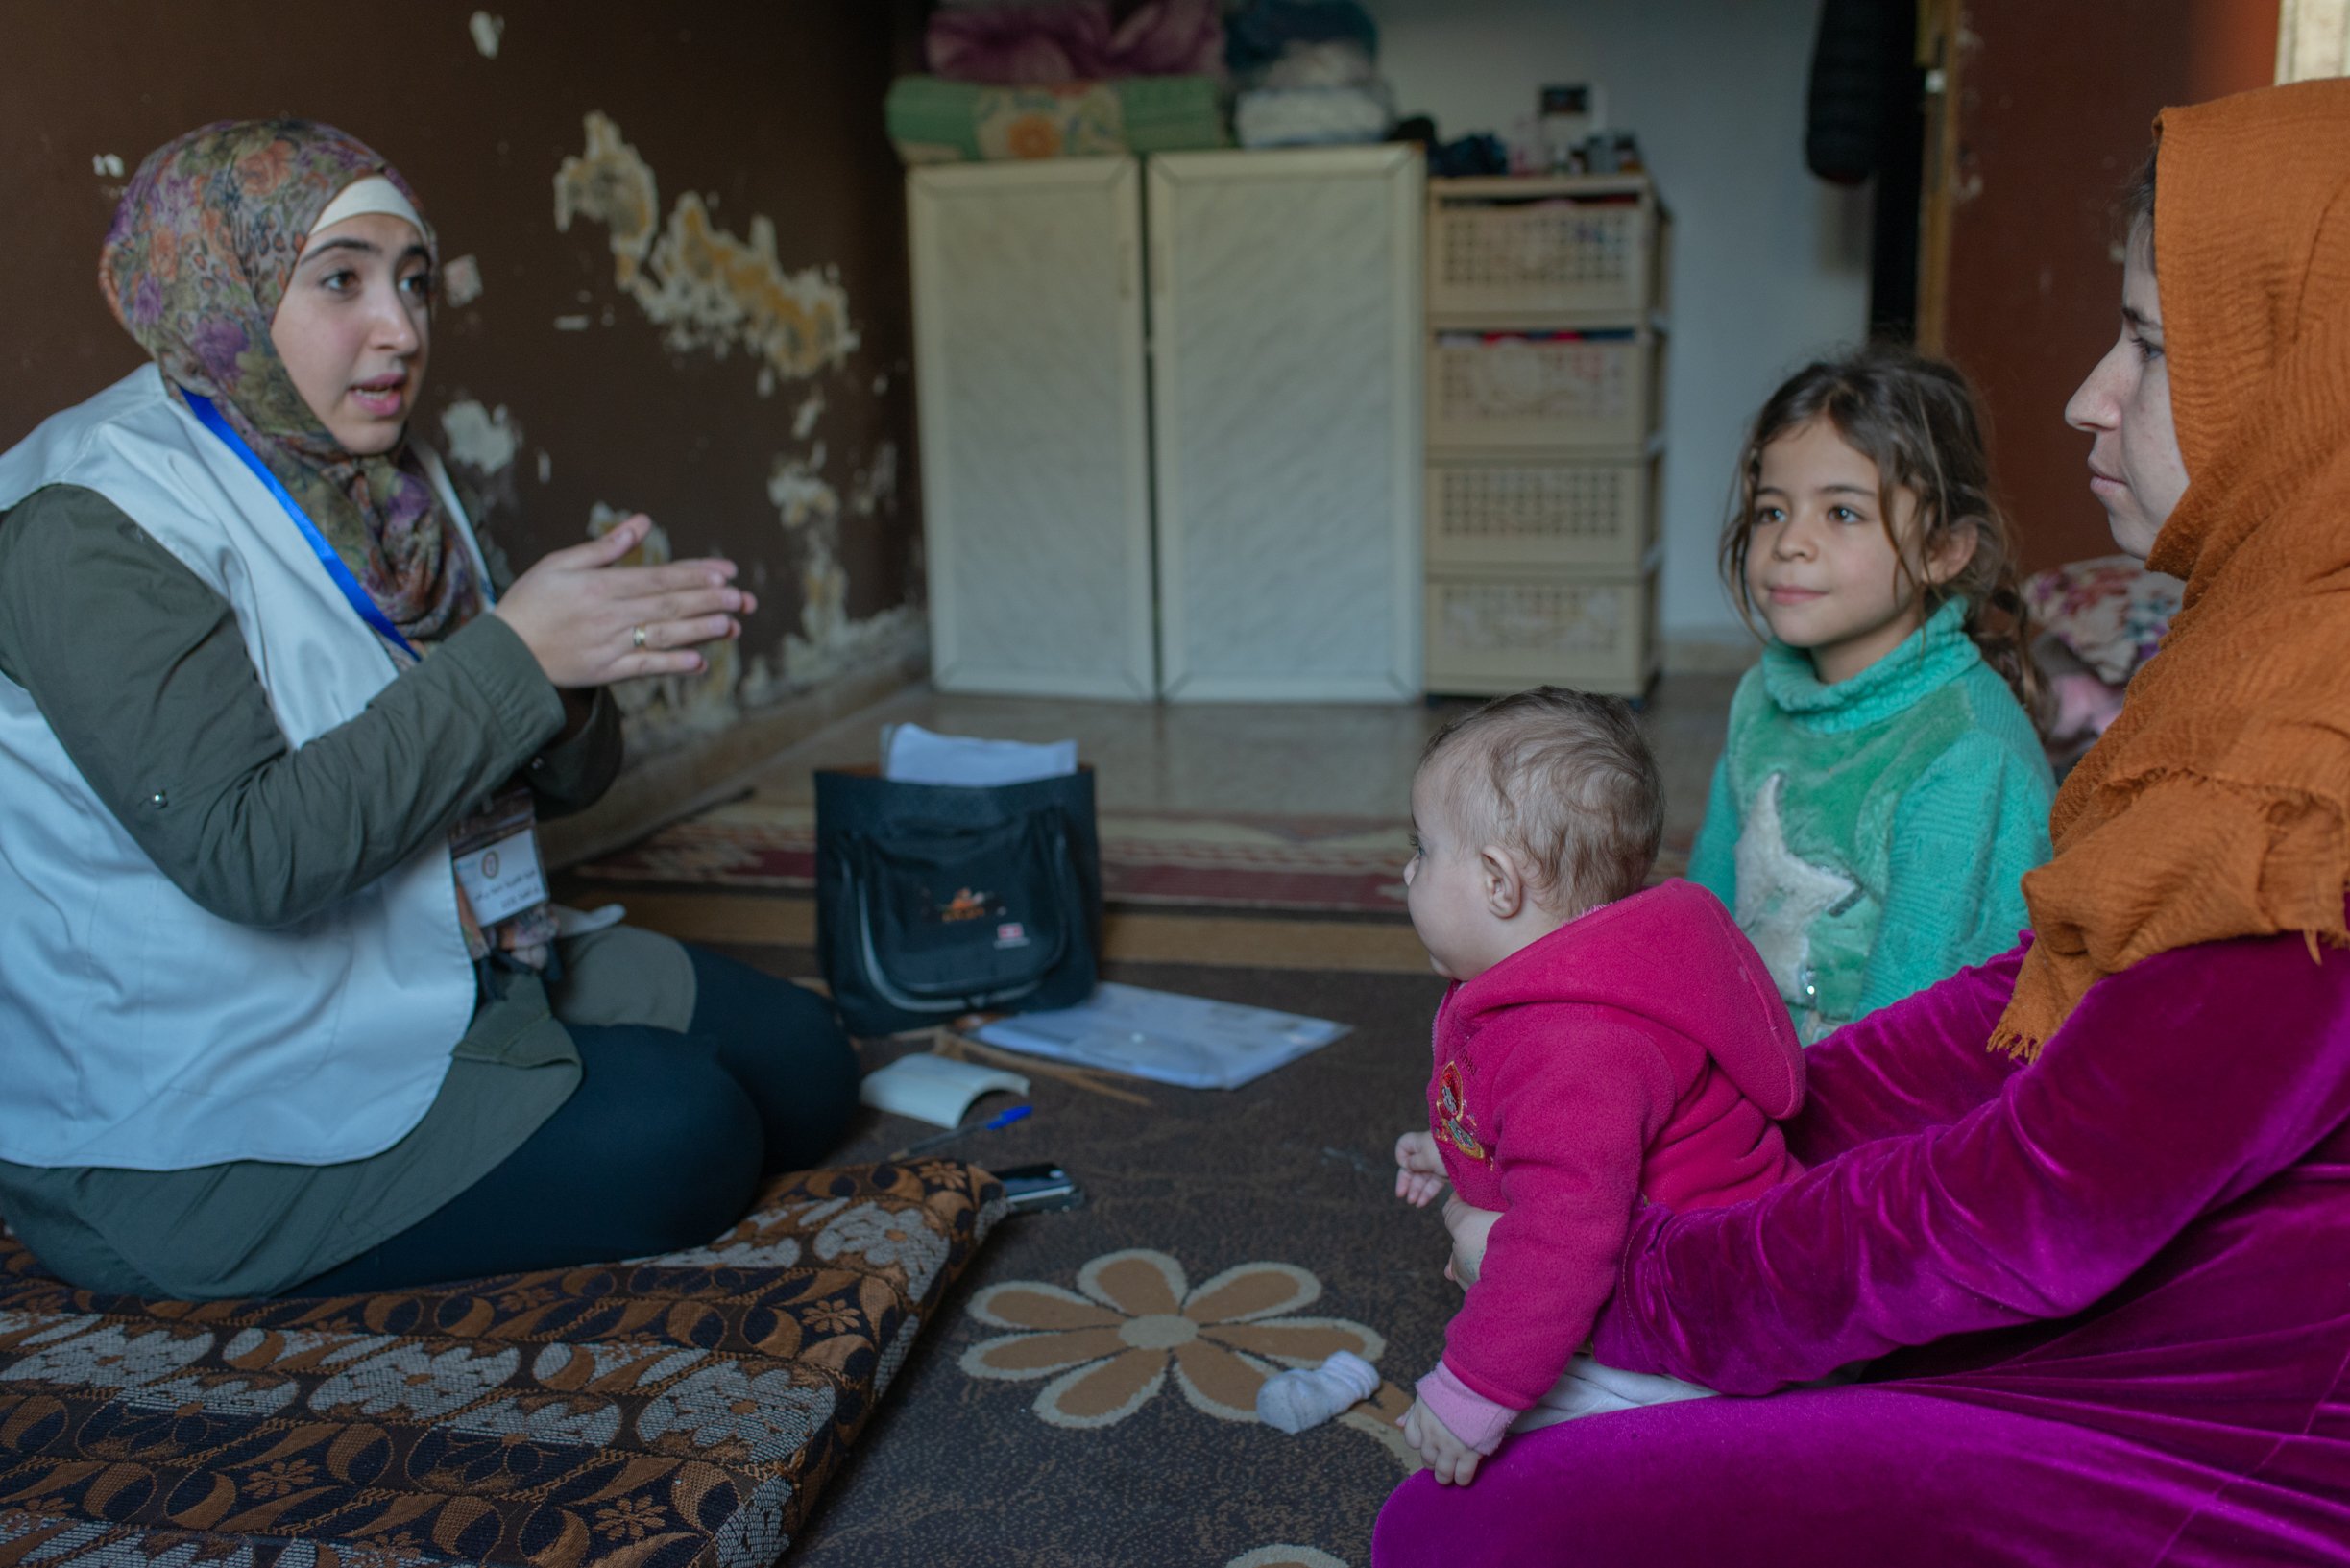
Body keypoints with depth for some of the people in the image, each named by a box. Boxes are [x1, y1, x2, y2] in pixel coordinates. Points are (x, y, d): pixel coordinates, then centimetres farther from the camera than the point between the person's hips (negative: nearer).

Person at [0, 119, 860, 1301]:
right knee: (674, 1134, -21)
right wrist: (513, 657, -27)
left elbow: (555, 779, 7)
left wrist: (591, 656, -17)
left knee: (798, 1060, 2)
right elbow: (243, 852, -28)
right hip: (195, 1118, -8)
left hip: (450, 973, 8)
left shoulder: (388, 493, 7)